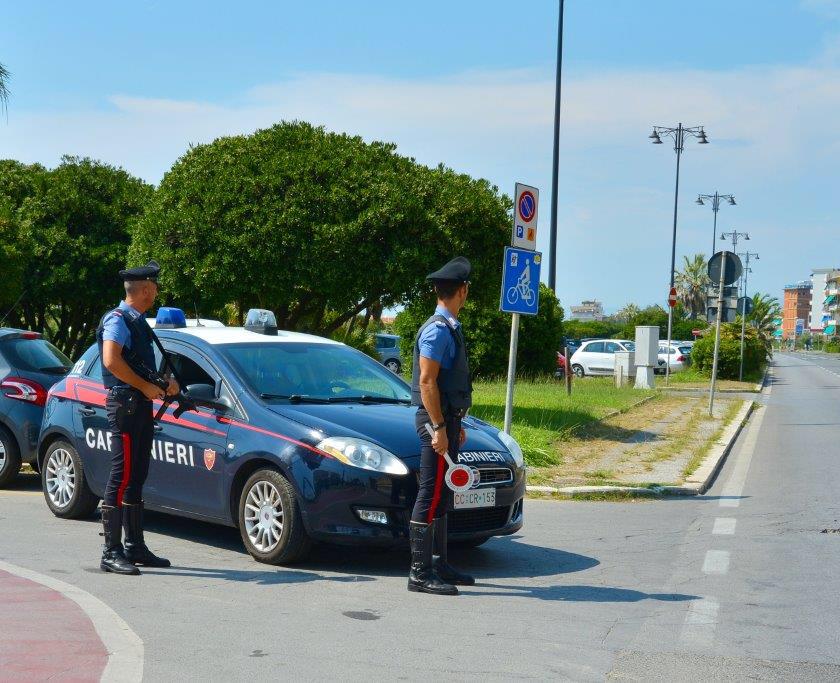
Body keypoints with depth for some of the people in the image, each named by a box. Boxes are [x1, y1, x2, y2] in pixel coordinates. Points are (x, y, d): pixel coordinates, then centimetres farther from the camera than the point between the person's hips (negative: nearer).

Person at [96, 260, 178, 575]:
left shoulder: (137, 322, 19)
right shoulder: (118, 320, -10)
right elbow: (111, 361, -24)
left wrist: (166, 383, 12)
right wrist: (146, 387, -19)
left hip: (141, 405, 10)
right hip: (124, 404, -10)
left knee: (137, 478, 12)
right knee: (122, 478, -10)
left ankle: (135, 547, 19)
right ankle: (111, 553, -8)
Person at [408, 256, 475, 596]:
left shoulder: (449, 328, 16)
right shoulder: (438, 329, -15)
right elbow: (427, 382, -20)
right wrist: (439, 427, -22)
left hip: (447, 419, 10)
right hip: (436, 420, -10)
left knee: (441, 497, 15)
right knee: (431, 497, -9)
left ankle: (439, 565, 22)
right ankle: (420, 573, -6)